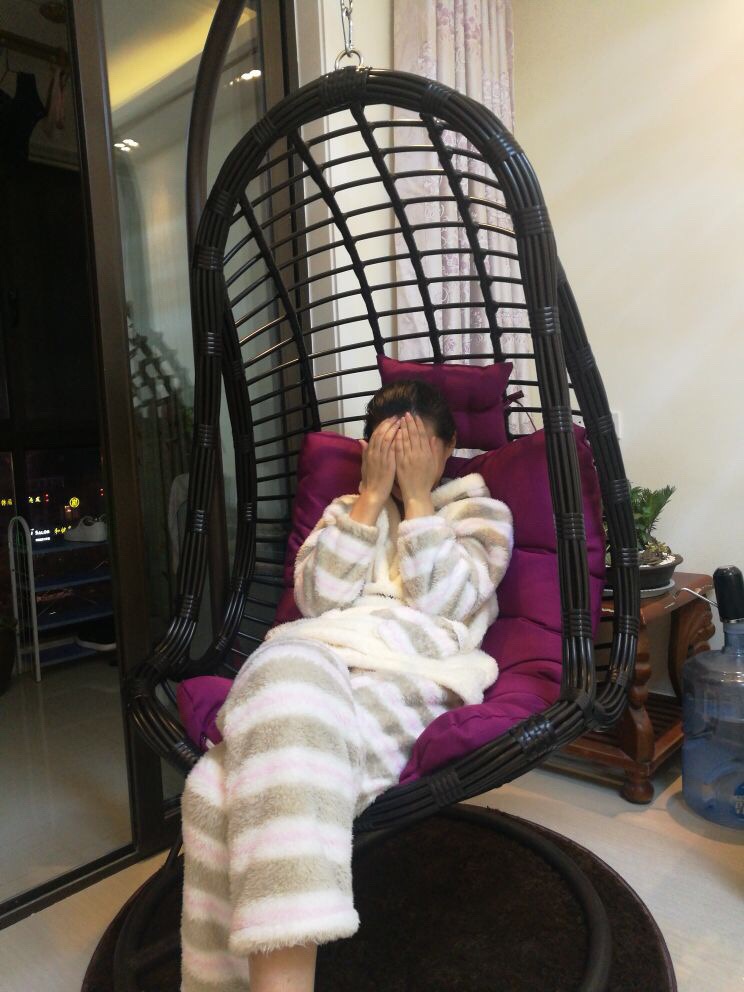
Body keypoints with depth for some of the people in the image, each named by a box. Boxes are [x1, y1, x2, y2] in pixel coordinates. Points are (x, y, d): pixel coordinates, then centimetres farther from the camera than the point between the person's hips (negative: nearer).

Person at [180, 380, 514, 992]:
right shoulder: (348, 509, 28)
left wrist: (417, 498, 5)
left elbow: (440, 602, 1)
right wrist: (373, 494, 7)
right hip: (316, 653, 4)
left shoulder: (480, 511, 20)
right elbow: (318, 598, 8)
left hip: (412, 669, -3)